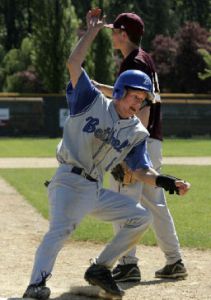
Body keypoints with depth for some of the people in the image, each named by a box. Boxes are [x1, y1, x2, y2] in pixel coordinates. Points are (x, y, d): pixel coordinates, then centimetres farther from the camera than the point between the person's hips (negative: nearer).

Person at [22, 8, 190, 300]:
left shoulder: (137, 133, 9)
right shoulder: (92, 102, -3)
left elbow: (142, 171, 3)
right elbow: (74, 64, -12)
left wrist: (166, 182, -15)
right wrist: (93, 31, -9)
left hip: (96, 190, 6)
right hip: (69, 182, -6)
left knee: (141, 217, 2)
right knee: (61, 228, -30)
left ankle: (100, 269, 6)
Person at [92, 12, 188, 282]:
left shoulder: (134, 64, -13)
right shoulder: (146, 60, 16)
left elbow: (142, 107, -20)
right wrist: (97, 87, 26)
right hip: (153, 141, 10)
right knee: (156, 204, 13)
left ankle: (128, 264, -8)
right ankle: (175, 262, 15)